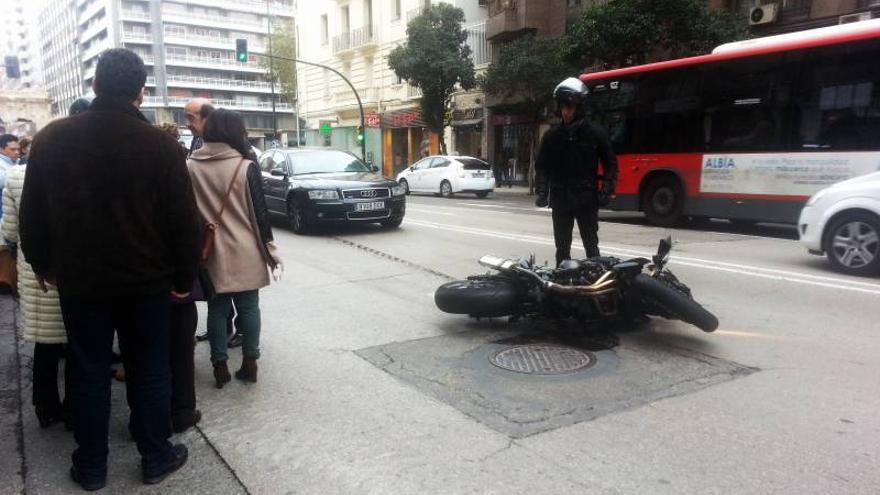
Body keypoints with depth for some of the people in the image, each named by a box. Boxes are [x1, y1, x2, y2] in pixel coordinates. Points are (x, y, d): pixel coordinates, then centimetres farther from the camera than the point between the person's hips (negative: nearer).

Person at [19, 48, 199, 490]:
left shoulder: (52, 138, -3)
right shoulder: (161, 145, -11)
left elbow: (32, 214, 4)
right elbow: (184, 221, -9)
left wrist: (42, 265, 18)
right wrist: (184, 278, 1)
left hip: (79, 279, 2)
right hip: (145, 280, -1)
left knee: (89, 372, 12)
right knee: (149, 369, 11)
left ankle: (90, 466, 26)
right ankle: (156, 457, 22)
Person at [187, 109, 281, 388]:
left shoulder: (190, 167, 0)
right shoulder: (246, 167, -8)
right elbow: (260, 212, -6)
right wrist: (269, 249, 2)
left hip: (210, 253, 2)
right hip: (245, 252, -2)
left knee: (217, 309, 10)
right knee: (248, 307, 8)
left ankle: (220, 366, 15)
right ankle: (250, 363, 16)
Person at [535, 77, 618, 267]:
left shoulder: (596, 134, 0)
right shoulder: (552, 136, 5)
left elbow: (610, 164, 5)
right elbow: (541, 166, 10)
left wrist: (606, 191, -7)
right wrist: (542, 191, -2)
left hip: (587, 200, -2)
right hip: (560, 200, 2)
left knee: (591, 246, 3)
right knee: (562, 248, 8)